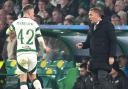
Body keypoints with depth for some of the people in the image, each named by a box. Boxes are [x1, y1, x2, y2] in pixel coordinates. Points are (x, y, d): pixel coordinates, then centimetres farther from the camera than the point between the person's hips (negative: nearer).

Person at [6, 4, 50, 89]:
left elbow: (8, 32, 23)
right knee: (33, 77, 18)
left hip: (21, 53, -1)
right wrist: (45, 47, 19)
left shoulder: (16, 22, 4)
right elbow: (40, 39, -1)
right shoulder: (34, 24, 2)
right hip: (32, 53, 1)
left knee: (23, 80, -2)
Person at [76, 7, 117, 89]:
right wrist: (82, 45, -1)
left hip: (104, 58, -8)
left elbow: (113, 41, -8)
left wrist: (112, 56, -16)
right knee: (96, 81, 6)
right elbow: (89, 42, 22)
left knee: (102, 78, -17)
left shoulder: (107, 25, -4)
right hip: (94, 59, 8)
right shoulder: (92, 27, 19)